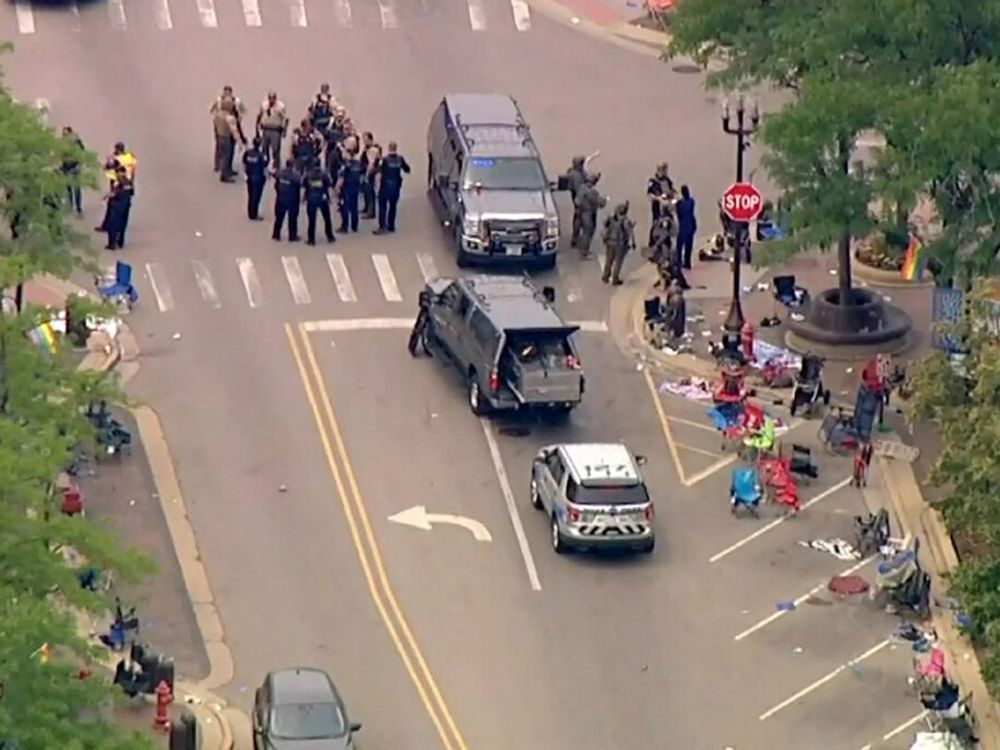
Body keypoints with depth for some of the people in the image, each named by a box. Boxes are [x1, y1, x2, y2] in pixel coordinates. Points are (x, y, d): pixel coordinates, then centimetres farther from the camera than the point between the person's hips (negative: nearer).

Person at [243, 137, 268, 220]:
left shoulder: (248, 152, -9)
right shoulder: (261, 155, -23)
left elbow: (244, 164, 1)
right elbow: (264, 167, -16)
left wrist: (246, 173, 15)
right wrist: (266, 176, 2)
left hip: (249, 176, 5)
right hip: (259, 177, -5)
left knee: (250, 195, 18)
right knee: (256, 196, 7)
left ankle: (250, 214, 28)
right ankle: (254, 215, 15)